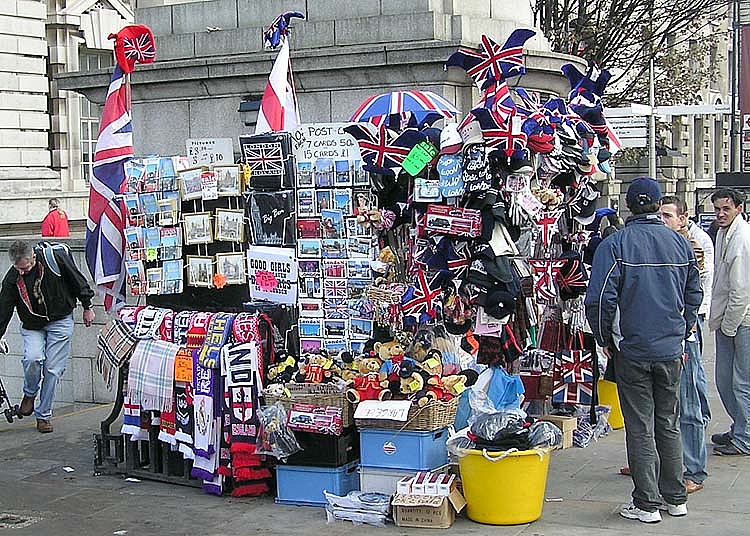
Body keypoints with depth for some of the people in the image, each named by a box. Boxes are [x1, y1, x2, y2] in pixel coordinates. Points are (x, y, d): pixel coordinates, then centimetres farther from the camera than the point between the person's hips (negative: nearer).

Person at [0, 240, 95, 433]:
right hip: (32, 326, 1)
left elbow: (78, 280, -4)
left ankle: (44, 415, 10)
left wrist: (87, 307, 3)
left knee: (53, 369, -3)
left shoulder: (56, 259, -19)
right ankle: (30, 393, 8)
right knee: (32, 358, -23)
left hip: (60, 322, -1)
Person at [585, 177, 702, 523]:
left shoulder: (615, 244, -11)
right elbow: (694, 294, 12)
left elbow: (600, 299, -15)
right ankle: (676, 498, 23)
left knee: (640, 428, 3)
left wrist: (605, 339, 0)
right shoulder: (679, 243, 3)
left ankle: (646, 504, 7)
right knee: (669, 424, 15)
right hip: (671, 350, 4)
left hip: (632, 350, -4)